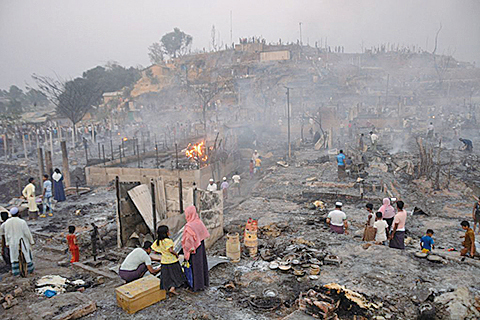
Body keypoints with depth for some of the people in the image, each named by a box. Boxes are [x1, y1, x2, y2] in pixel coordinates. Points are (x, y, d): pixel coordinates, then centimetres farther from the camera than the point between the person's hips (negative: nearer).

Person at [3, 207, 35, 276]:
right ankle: (30, 270, 27)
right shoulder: (22, 222, -22)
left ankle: (15, 272, 23)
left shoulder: (7, 222, -9)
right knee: (27, 255, 14)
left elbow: (6, 233, 0)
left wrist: (7, 243, 12)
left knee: (14, 257, 17)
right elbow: (27, 233, -17)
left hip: (13, 242, 3)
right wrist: (31, 241, -5)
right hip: (23, 242, -3)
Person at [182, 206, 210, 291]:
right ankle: (205, 282, 33)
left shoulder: (189, 226, -24)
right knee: (202, 262, 19)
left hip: (193, 249, -8)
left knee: (195, 265, 5)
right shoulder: (199, 222, -2)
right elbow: (204, 234, 7)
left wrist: (187, 252, -11)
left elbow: (189, 240, -22)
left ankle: (198, 285, 17)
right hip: (201, 245, 8)